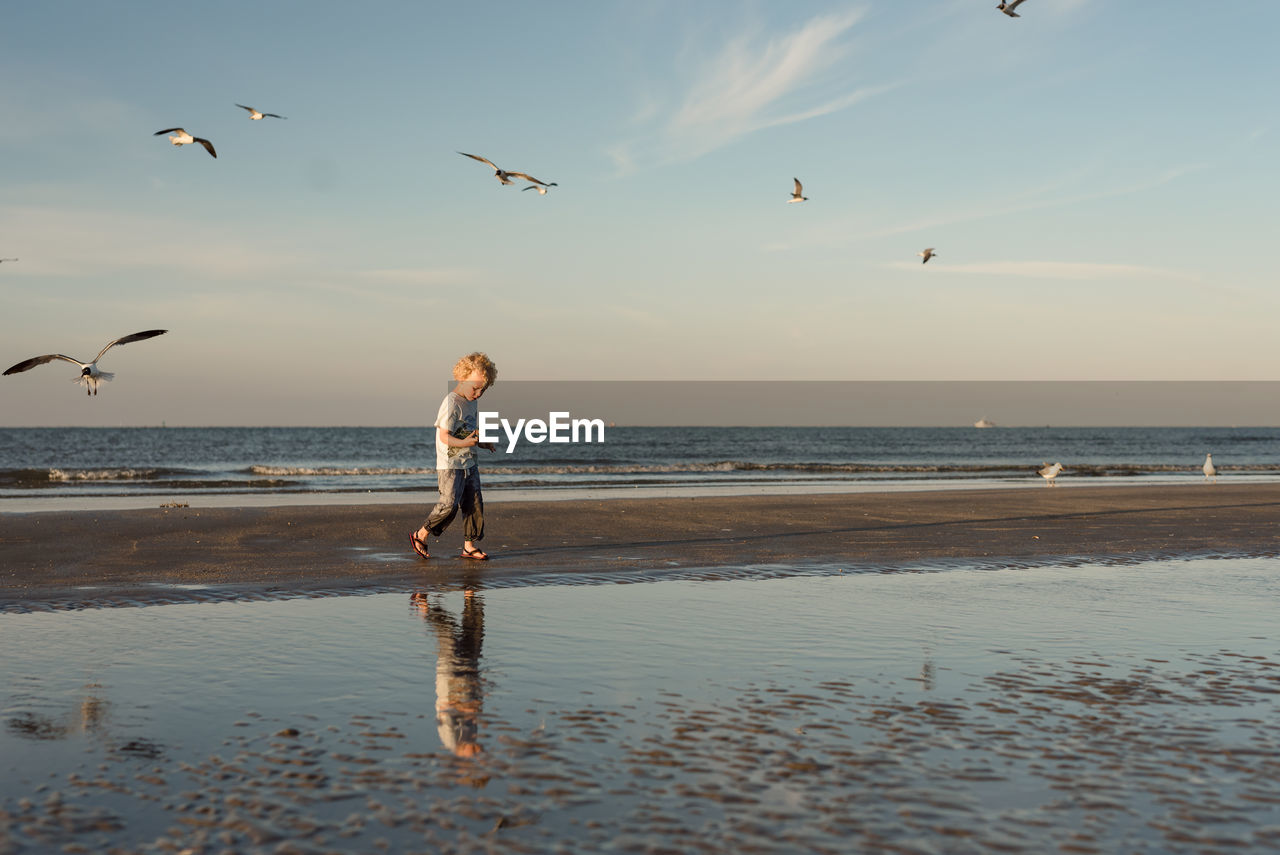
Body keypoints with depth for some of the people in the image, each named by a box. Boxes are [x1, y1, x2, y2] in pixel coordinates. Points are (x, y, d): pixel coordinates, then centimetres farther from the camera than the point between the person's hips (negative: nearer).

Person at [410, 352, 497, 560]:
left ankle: (469, 546, 13)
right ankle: (420, 536, 3)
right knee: (449, 504, -14)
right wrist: (465, 443, -32)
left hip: (469, 463, 9)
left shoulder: (471, 402, 11)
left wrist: (483, 443, 9)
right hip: (450, 465, -8)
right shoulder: (451, 403, -16)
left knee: (474, 504, 5)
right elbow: (444, 436, -20)